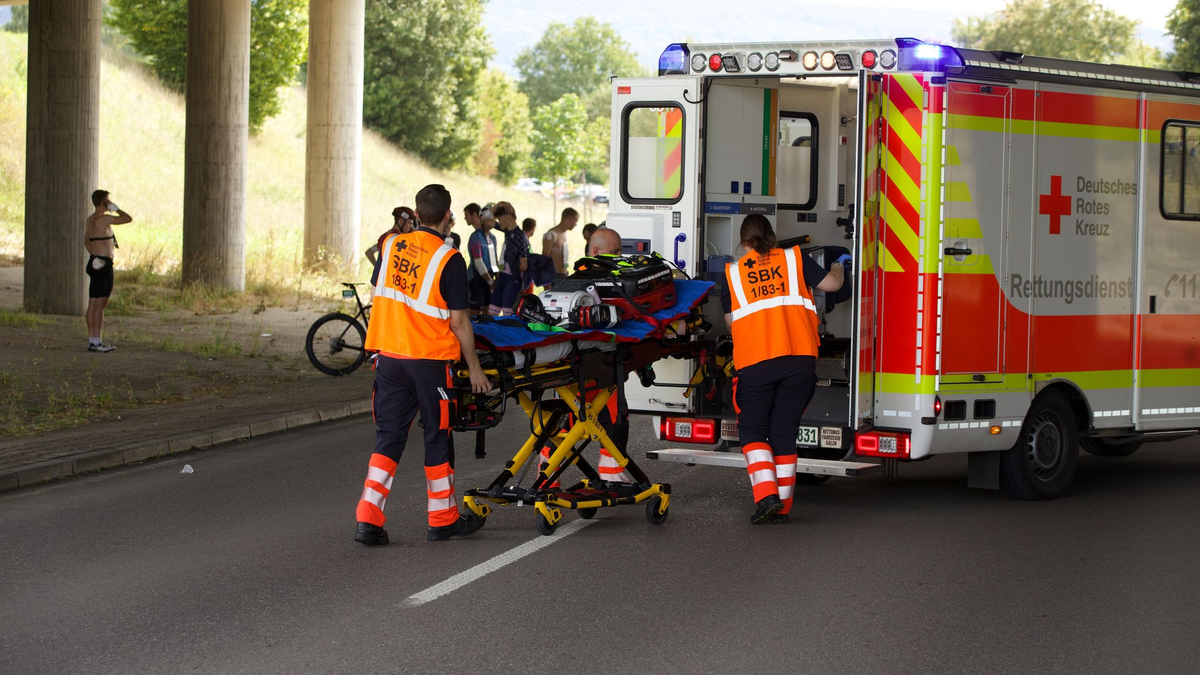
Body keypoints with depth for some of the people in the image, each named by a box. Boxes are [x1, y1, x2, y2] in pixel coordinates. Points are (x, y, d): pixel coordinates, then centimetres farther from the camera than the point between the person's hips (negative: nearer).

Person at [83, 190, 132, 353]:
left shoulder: (90, 220, 13)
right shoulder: (104, 219, -15)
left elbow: (87, 242, 20)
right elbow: (128, 218, -13)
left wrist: (94, 255, 14)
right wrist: (114, 208, -1)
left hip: (95, 263, 9)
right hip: (104, 265, -9)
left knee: (93, 304, 10)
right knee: (100, 304, -6)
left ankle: (92, 340, 14)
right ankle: (97, 341, -5)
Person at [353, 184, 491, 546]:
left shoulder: (391, 245, 4)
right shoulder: (449, 259, -10)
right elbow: (458, 321, -9)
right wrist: (474, 369, -1)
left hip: (388, 354, 4)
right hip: (430, 358, -4)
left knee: (388, 437, 6)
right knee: (438, 437, 9)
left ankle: (368, 519, -5)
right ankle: (443, 520, 19)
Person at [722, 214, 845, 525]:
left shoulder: (733, 273, 11)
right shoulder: (794, 258, 10)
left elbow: (730, 320, 16)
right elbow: (831, 283, 13)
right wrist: (839, 268, 36)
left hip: (754, 362, -1)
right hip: (799, 358, 1)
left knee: (753, 431, 9)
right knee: (784, 432, 9)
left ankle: (767, 494, -11)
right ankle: (782, 506, 9)